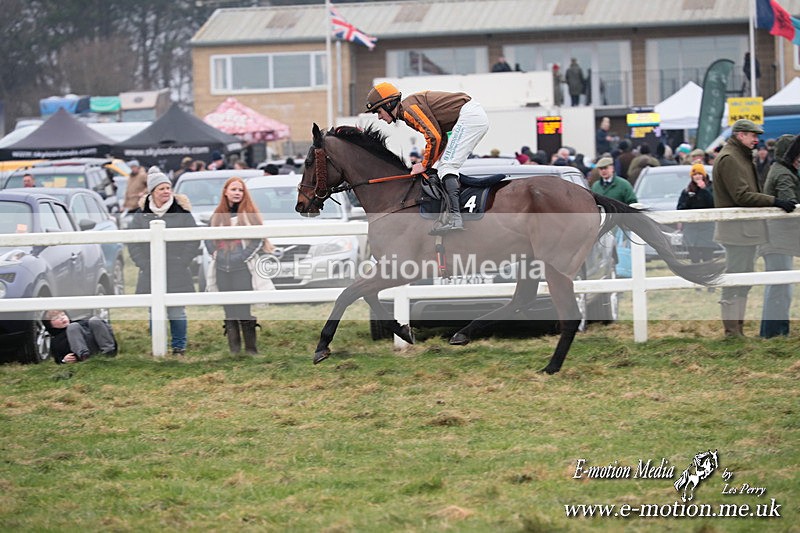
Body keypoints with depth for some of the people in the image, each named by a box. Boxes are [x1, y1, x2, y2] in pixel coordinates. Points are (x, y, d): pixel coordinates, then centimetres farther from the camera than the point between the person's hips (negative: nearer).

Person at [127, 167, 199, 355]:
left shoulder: (181, 210, -1)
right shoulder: (142, 213, 3)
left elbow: (193, 239, 2)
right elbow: (132, 241, 6)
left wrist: (182, 261, -5)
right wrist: (143, 263, -3)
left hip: (177, 272, -1)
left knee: (177, 311, 0)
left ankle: (179, 346, 9)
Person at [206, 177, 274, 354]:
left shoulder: (250, 213, 1)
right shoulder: (217, 215, 12)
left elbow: (259, 238, -2)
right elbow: (208, 238, 20)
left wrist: (246, 256, -9)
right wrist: (214, 254, 6)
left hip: (243, 268, -4)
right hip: (222, 270, 4)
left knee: (245, 307, -7)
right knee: (229, 310, 5)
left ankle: (250, 348, -1)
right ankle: (233, 348, 10)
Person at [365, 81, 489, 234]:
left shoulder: (408, 108, -12)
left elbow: (434, 137, -19)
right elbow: (442, 139, 19)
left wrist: (425, 165, -8)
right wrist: (428, 164, 9)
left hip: (469, 115, -10)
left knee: (447, 166, -16)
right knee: (442, 167, 11)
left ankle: (455, 218, -28)